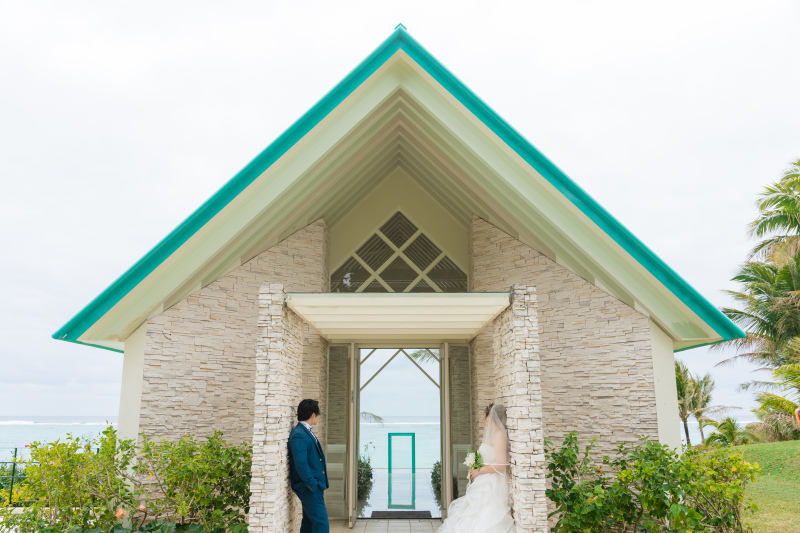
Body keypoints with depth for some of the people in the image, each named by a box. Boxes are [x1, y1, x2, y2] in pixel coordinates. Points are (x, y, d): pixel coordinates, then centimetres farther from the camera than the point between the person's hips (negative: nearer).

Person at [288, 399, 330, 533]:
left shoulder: (307, 432, 13)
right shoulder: (298, 435, -18)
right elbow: (300, 464, -24)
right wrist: (312, 484, -19)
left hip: (314, 487, 10)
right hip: (309, 488, -10)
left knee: (309, 522, 15)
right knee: (321, 522, -10)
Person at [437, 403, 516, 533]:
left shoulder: (499, 434, -13)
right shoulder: (492, 434, 15)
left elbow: (500, 465, -20)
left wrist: (479, 471, -11)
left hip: (492, 487, -9)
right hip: (484, 485, 9)